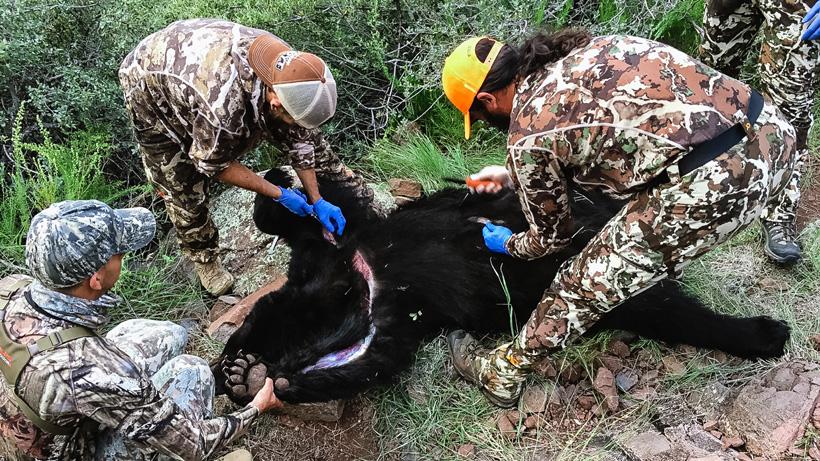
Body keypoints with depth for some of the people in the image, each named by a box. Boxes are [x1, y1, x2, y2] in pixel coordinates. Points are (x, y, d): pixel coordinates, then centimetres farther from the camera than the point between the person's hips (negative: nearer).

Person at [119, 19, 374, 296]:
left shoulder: (288, 64, -27)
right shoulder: (223, 108, -46)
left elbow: (298, 137, -10)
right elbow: (213, 165, -23)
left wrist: (317, 200, -6)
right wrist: (279, 195, -17)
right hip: (150, 85, -6)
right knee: (183, 187, -3)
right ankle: (204, 258, 21)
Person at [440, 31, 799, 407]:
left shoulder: (526, 135, -2)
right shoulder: (575, 54, 19)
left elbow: (552, 237, 15)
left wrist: (508, 245, 36)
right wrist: (512, 177, 47)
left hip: (713, 180, -7)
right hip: (772, 128, 8)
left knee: (587, 281, 9)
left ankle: (502, 374, 26)